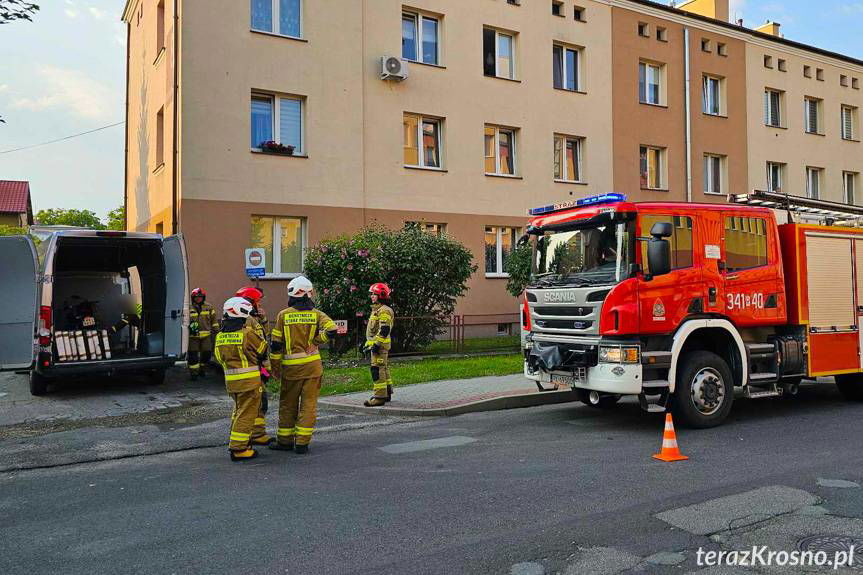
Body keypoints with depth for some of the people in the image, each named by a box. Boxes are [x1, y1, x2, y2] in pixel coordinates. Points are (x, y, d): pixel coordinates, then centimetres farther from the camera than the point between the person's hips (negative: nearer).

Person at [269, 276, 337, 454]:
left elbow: (276, 344, -3)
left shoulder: (283, 315, -3)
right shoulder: (316, 314, -1)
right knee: (309, 404, 6)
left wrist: (275, 367, 7)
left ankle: (285, 441, 22)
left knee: (288, 404, 13)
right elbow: (331, 330, -16)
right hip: (312, 366, 0)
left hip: (291, 366, 0)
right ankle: (302, 442, 6)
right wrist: (316, 340, 0)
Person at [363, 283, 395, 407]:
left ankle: (379, 396, -11)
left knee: (377, 369, -12)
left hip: (380, 345, -11)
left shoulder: (384, 311, -14)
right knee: (383, 369, 15)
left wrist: (376, 344, -23)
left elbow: (384, 330, -22)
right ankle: (387, 393, 23)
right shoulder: (377, 309, 20)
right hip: (376, 344, 11)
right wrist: (369, 343, 25)